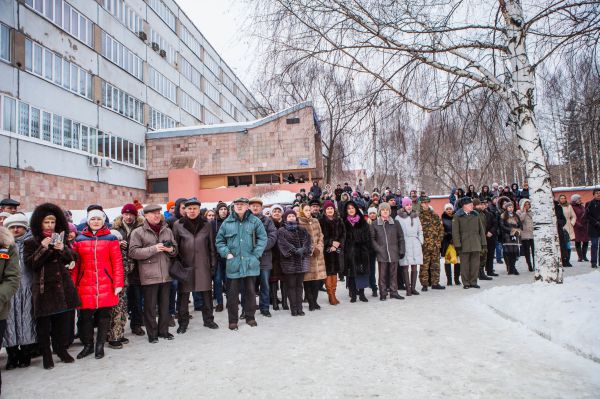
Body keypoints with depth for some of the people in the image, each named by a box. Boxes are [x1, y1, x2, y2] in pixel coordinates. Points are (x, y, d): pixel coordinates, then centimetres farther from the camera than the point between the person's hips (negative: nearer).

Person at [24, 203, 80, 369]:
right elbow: (29, 265, -9)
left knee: (63, 321, 10)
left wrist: (63, 249, -12)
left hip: (63, 286, 3)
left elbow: (73, 258, 7)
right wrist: (42, 248, -19)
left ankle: (62, 349, 25)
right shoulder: (31, 242, 0)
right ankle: (46, 354, 15)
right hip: (43, 288, -3)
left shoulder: (61, 238, 11)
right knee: (44, 324, 0)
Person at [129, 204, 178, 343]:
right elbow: (133, 252, -11)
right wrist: (153, 249, -19)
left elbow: (175, 249, 20)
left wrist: (171, 250, -5)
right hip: (149, 276, -4)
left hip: (166, 274, 5)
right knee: (150, 306, 3)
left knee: (165, 305, 13)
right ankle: (152, 333, 17)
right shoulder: (138, 232, -3)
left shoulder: (167, 231, 12)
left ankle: (164, 330, 27)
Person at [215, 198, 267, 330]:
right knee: (233, 292, 5)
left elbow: (263, 238, 0)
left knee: (250, 290, 11)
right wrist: (227, 253, -4)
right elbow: (219, 240, 9)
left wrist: (256, 253, -8)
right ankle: (233, 320, 17)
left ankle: (250, 317, 26)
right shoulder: (227, 222, 3)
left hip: (250, 263, 0)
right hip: (233, 263, 0)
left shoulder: (255, 221, 0)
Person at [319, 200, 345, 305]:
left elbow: (343, 234, 6)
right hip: (326, 250, -4)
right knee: (328, 272, -4)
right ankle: (330, 295, 3)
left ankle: (333, 294, 15)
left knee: (335, 272, 7)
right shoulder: (321, 221, -3)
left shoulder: (339, 221, 10)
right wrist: (331, 243, -13)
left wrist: (337, 244, -7)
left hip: (337, 250, 4)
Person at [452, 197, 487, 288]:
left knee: (475, 264, 6)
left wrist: (483, 242, 9)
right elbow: (455, 232, -6)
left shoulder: (475, 215, 12)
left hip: (476, 245, 4)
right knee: (464, 264, 2)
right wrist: (457, 245, -12)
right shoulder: (457, 216, -2)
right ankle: (466, 283, 11)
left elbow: (481, 229, 14)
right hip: (464, 245, -4)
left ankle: (473, 282, 17)